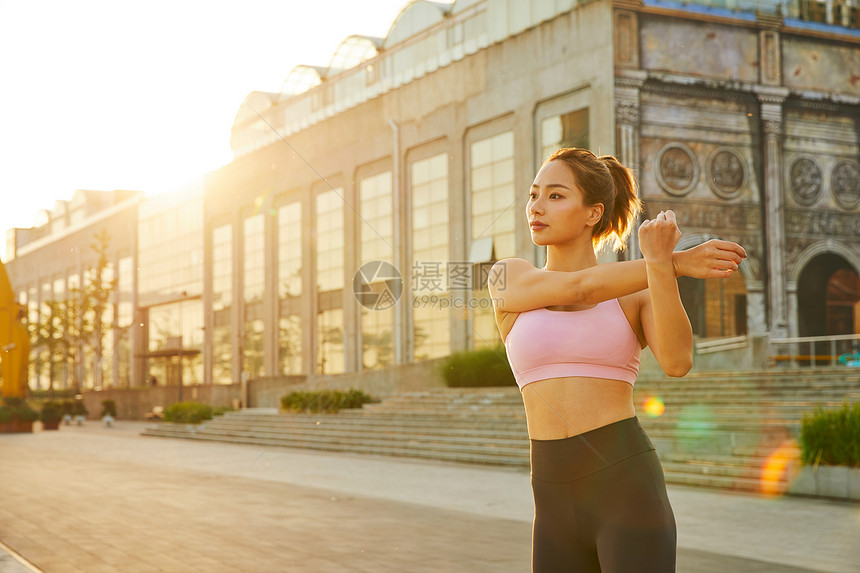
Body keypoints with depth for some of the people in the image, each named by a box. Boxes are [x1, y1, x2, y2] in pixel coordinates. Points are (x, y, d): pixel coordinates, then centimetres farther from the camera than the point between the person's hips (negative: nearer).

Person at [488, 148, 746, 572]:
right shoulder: (507, 278, 10)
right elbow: (579, 287, -9)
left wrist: (660, 263, -25)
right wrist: (679, 262, -6)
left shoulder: (642, 295, 6)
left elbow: (677, 362, -14)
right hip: (556, 501, 3)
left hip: (628, 489, -3)